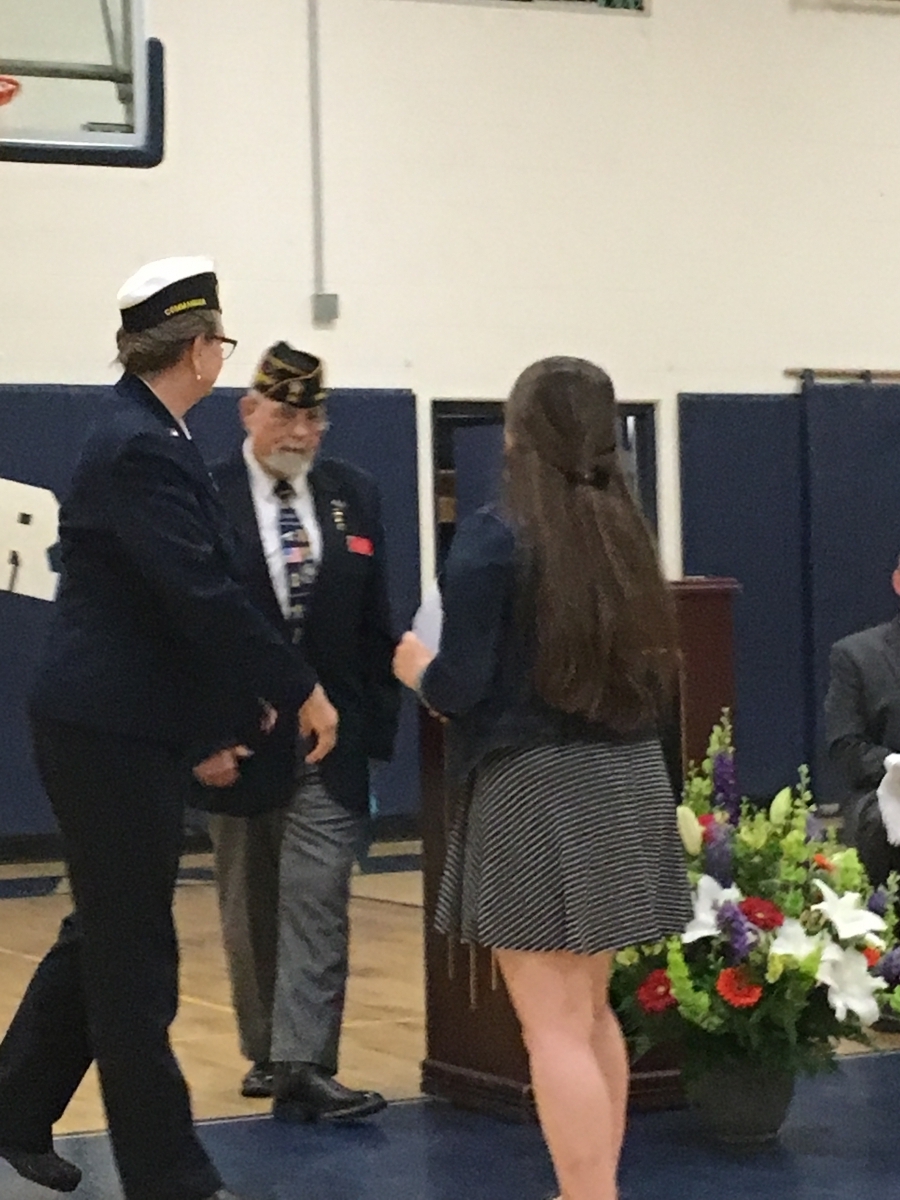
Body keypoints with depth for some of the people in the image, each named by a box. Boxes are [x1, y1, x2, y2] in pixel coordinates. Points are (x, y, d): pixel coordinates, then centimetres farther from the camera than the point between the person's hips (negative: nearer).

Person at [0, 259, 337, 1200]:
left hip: (121, 729, 10)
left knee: (107, 937, 19)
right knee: (132, 958, -2)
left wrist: (201, 732, 21)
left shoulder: (140, 438, 12)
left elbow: (190, 595, 17)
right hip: (109, 733, -10)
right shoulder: (140, 451, -19)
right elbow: (203, 597, -26)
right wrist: (302, 691, -18)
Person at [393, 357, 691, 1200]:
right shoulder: (625, 533, 6)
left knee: (555, 1026, -4)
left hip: (536, 790, -7)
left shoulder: (494, 536, -11)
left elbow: (458, 688, -13)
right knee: (591, 1011, 19)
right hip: (626, 783, 7)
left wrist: (412, 664, 8)